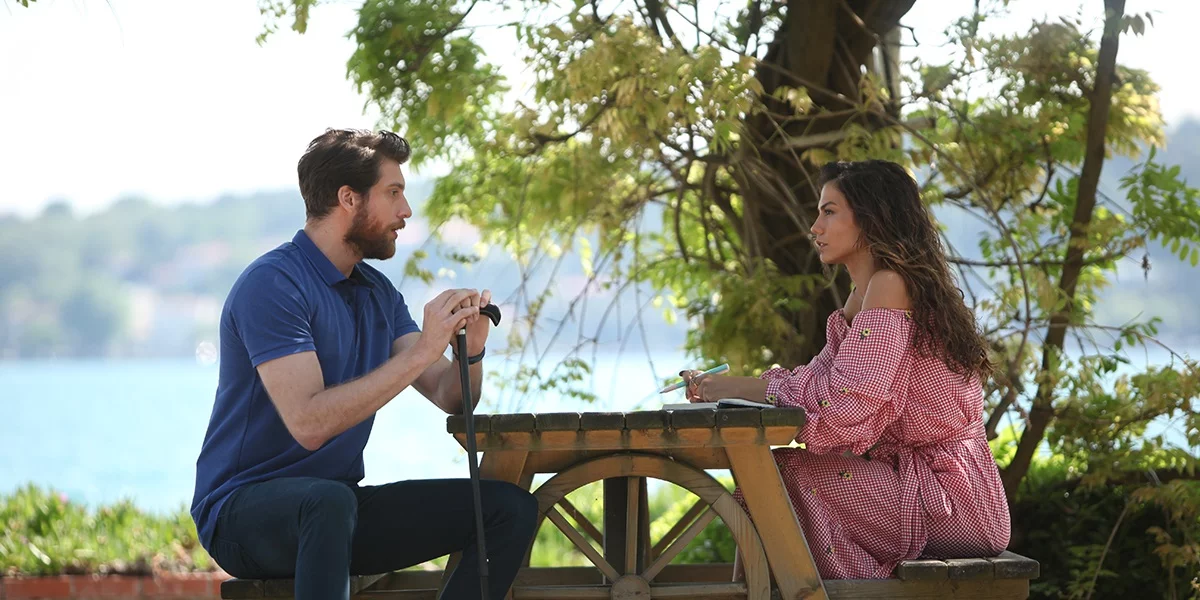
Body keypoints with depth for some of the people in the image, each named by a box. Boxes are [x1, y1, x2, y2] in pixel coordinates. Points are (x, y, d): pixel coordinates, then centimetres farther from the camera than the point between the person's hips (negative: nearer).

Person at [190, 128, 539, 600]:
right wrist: (421, 351, -26)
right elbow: (308, 423, -27)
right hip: (243, 510, -8)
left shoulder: (378, 292, 12)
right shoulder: (272, 284, -15)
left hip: (337, 505, 8)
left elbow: (452, 399, 9)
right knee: (328, 501, -42)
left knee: (509, 508, -8)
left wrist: (471, 350, -14)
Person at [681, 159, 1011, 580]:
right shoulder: (862, 296, 17)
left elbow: (847, 403, -22)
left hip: (951, 502, -9)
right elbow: (821, 377, 12)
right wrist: (725, 387, -2)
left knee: (788, 471, -17)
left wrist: (746, 390, -13)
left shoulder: (891, 286, -14)